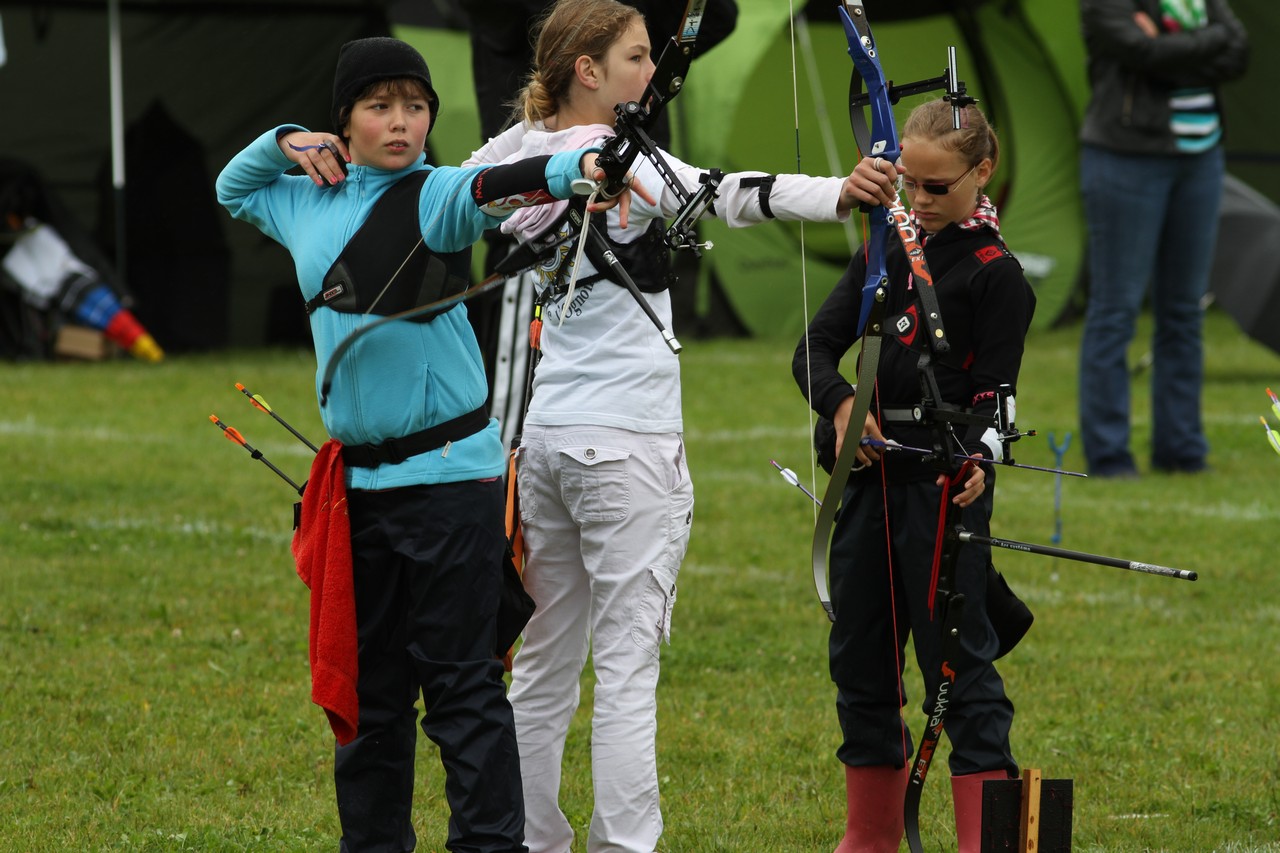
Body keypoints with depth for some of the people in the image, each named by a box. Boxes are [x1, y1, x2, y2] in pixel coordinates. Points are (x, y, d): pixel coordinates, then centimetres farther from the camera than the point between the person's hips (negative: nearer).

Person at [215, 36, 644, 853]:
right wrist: (283, 143, 10)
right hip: (359, 477, 6)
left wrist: (582, 165, -50)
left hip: (448, 472, -6)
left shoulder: (433, 196, -8)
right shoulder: (305, 201, 10)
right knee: (367, 684, 14)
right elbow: (233, 187, 31)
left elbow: (496, 189, -29)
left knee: (461, 683, -7)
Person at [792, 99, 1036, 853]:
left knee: (960, 662, -7)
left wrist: (979, 457, -29)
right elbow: (817, 347, 11)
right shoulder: (886, 252, 12)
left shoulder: (996, 274, -6)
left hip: (946, 484, -7)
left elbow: (994, 393, -9)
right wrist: (841, 403, -9)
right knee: (861, 657, 12)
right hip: (874, 474, 7)